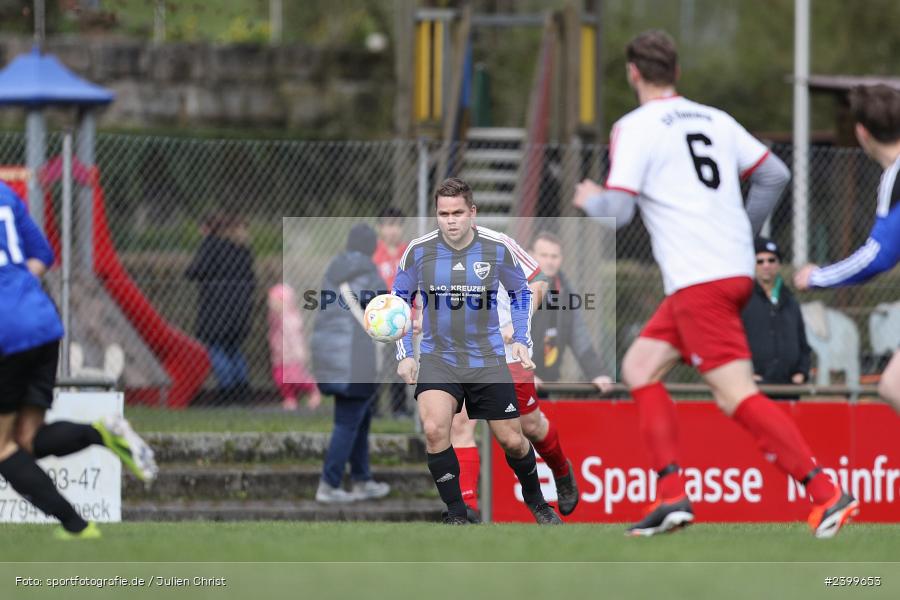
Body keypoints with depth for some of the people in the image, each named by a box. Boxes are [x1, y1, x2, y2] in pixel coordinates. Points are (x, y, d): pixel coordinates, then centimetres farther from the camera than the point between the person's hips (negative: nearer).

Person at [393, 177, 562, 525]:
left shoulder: (497, 249, -7)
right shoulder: (418, 251, -8)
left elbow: (521, 291, 12)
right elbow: (399, 298, 8)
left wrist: (521, 340, 1)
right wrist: (404, 354, 2)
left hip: (487, 359, 1)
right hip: (437, 358, -1)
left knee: (511, 440, 6)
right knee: (434, 429, -25)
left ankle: (534, 499, 36)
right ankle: (455, 514, -10)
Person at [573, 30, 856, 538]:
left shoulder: (636, 128, -5)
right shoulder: (714, 120, 15)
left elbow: (618, 209, -11)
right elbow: (775, 175, 15)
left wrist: (590, 199, 11)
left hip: (699, 281, -8)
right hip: (736, 270, 8)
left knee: (737, 396, -12)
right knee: (640, 367, 15)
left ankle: (827, 495, -20)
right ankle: (673, 495, 5)